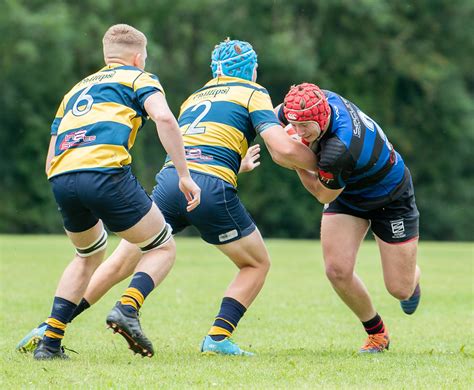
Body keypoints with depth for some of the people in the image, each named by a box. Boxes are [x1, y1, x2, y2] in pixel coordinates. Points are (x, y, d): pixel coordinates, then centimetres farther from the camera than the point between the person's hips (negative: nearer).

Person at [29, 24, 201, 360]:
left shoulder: (76, 89, 33)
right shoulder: (139, 78, 17)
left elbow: (50, 162, 29)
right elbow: (164, 117, -5)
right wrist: (184, 174, -5)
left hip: (60, 180, 6)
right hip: (105, 172, -6)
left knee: (89, 255, 30)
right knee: (163, 248, 12)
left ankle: (49, 341, 18)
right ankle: (127, 309, -14)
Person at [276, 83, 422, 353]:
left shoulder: (339, 150, -44)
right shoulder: (323, 98, -23)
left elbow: (323, 195, -22)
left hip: (391, 197, -6)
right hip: (348, 194, 6)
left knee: (400, 289, 1)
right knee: (338, 270, -12)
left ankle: (412, 277, 41)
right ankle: (377, 333, 11)